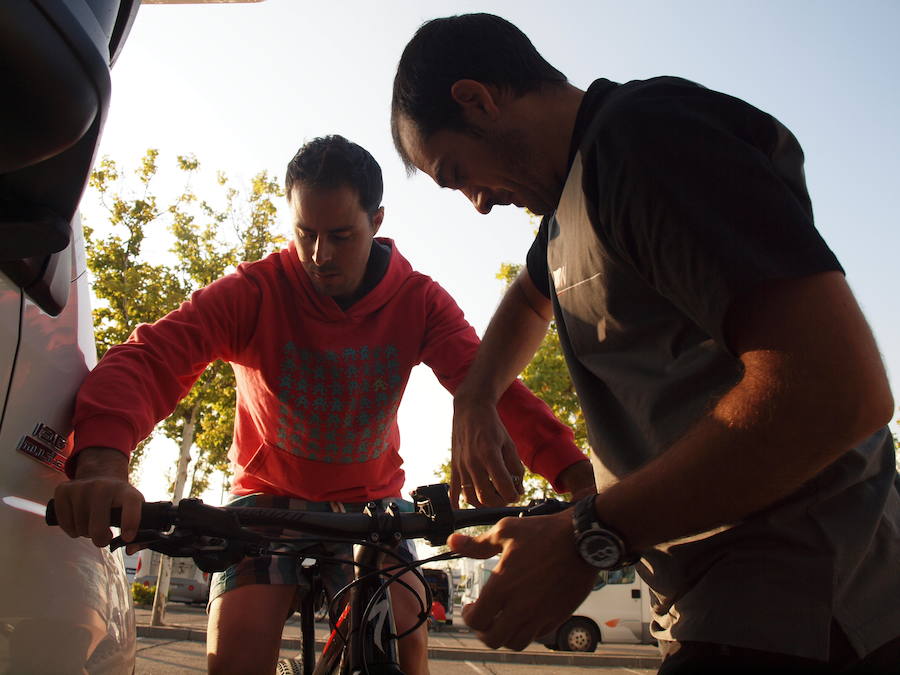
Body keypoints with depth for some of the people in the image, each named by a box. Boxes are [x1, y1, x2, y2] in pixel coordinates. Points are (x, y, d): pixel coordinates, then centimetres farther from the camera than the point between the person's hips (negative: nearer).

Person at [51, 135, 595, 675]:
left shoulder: (419, 301, -13)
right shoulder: (253, 292, -18)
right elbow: (152, 356, -31)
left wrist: (576, 474, -43)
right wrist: (103, 464, -53)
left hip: (370, 501, 1)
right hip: (270, 497, 0)